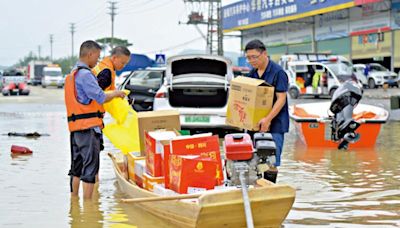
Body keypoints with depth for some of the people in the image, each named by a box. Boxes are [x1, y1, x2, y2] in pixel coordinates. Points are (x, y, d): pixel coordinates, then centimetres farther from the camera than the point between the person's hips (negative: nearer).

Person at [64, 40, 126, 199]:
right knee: (90, 167, -6)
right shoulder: (85, 74, -13)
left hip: (75, 126, 10)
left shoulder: (72, 74, 18)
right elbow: (101, 98, -16)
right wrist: (115, 94, 1)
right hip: (88, 126, -10)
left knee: (77, 166, 17)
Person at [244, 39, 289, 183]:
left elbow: (281, 99, -16)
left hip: (274, 124, -7)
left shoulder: (278, 73, -11)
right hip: (255, 123, 7)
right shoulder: (252, 73, 12)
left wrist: (268, 119, -24)